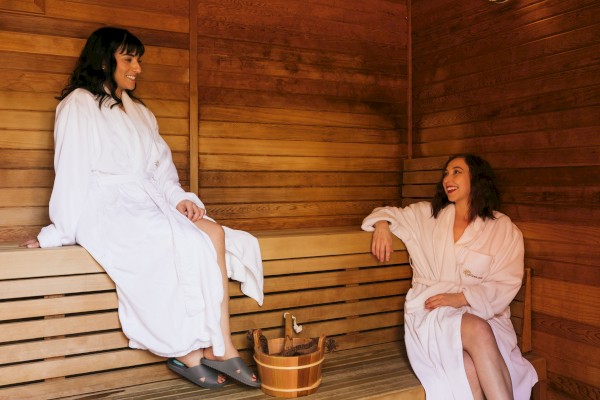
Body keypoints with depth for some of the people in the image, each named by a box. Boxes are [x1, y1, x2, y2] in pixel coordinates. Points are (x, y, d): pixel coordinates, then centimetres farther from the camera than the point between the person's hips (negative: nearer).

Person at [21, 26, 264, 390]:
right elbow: (71, 174, -5)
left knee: (214, 235, -22)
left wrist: (179, 198, -2)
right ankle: (221, 349, -16)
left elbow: (161, 168, 17)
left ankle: (213, 349, -25)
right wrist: (59, 234, -9)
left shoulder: (140, 112, 24)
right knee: (194, 245, -29)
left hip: (150, 206, 7)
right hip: (110, 210, -6)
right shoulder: (79, 105, 2)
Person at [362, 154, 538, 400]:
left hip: (482, 314, 0)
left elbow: (505, 287, 0)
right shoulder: (427, 216, 16)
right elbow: (390, 213, 25)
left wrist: (462, 297, -15)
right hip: (430, 314, 1)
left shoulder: (505, 230, 8)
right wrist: (382, 223, 1)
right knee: (478, 331, -34)